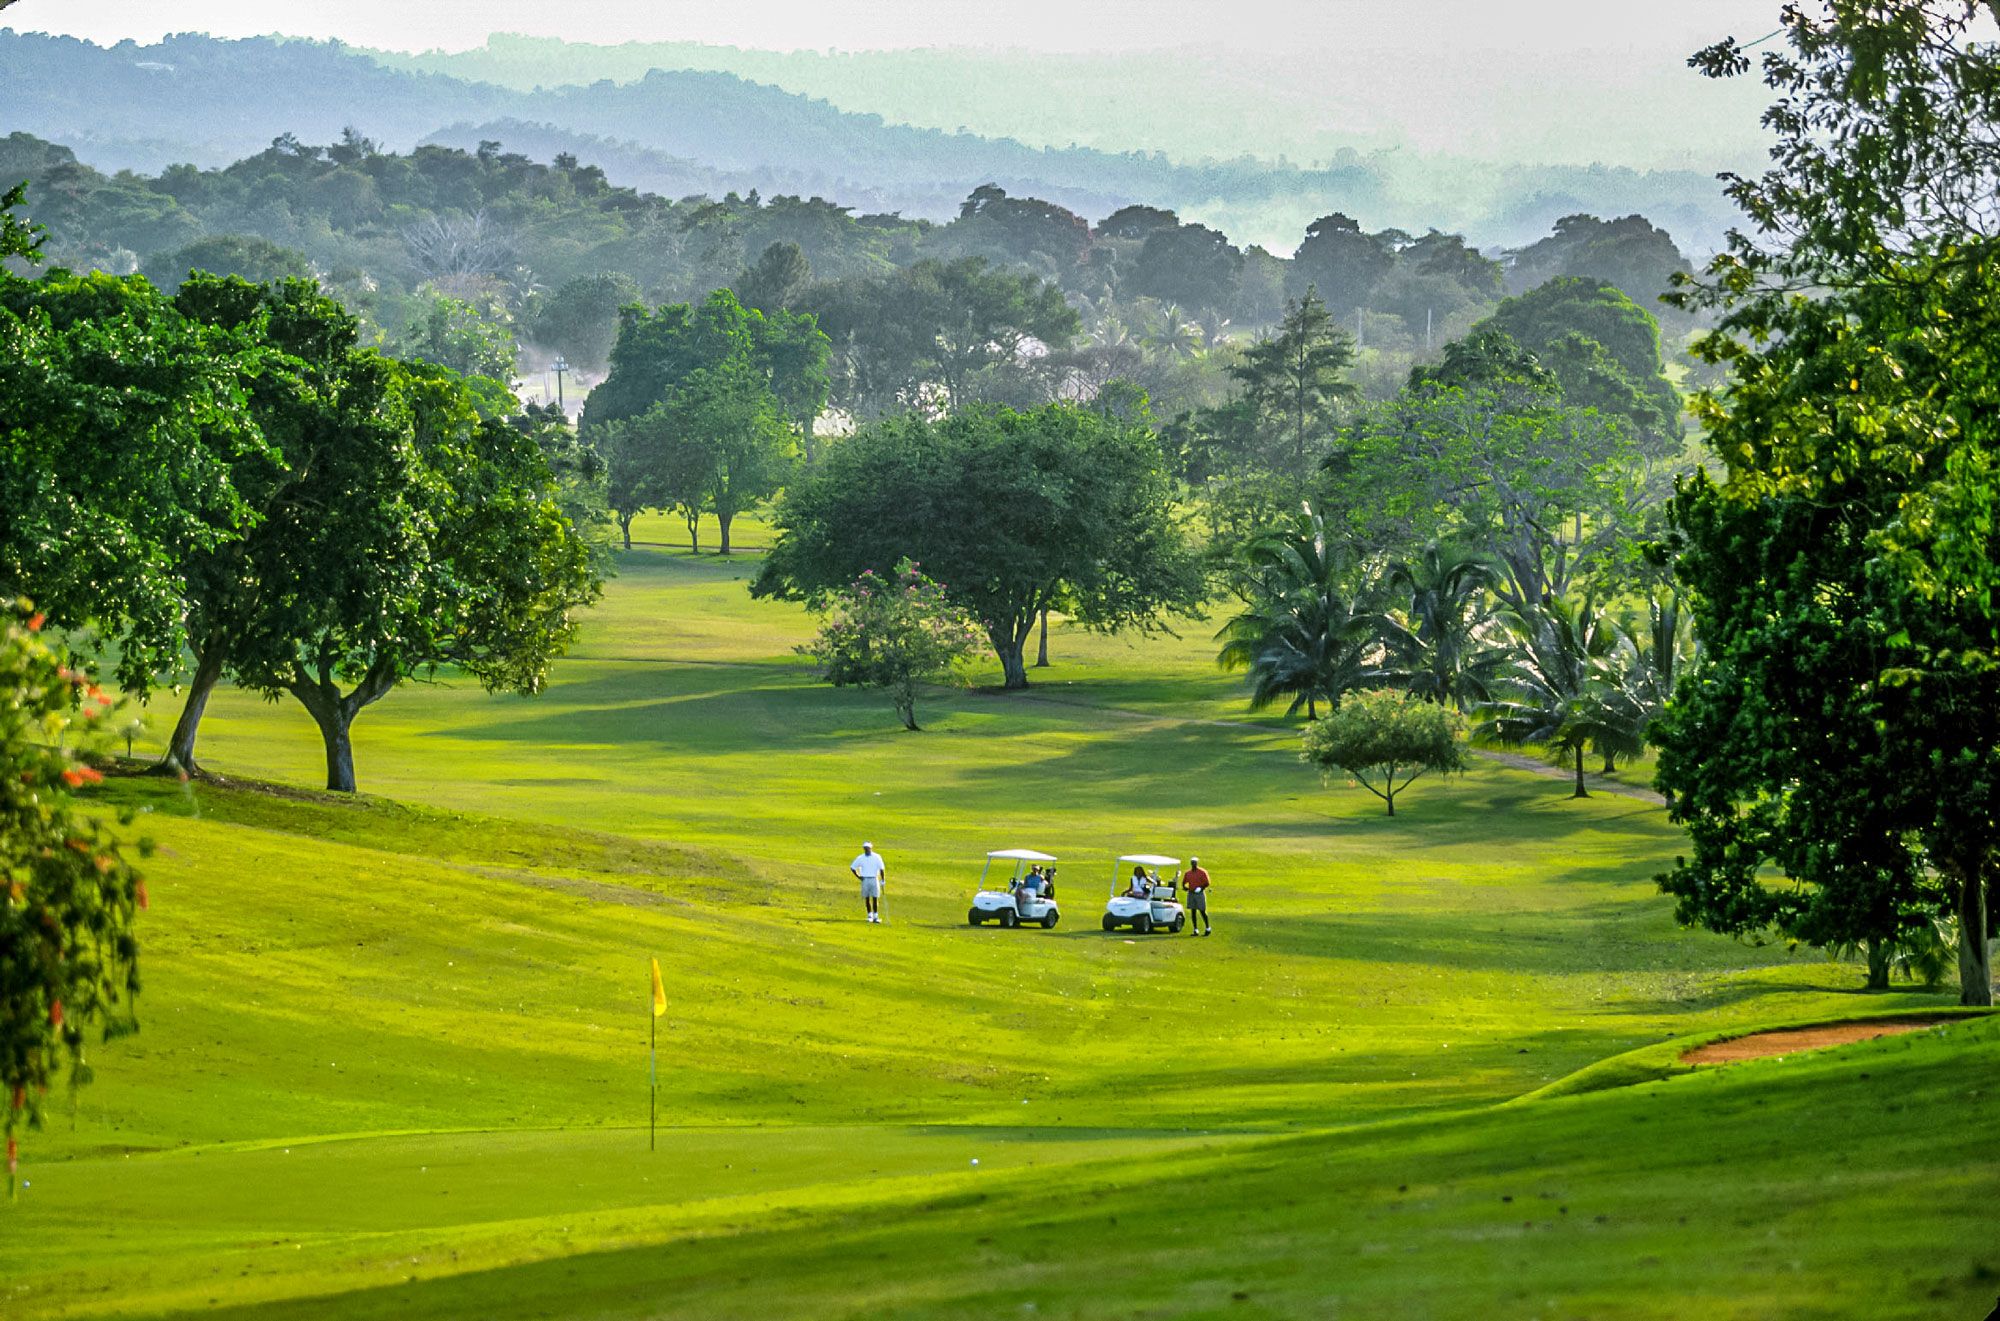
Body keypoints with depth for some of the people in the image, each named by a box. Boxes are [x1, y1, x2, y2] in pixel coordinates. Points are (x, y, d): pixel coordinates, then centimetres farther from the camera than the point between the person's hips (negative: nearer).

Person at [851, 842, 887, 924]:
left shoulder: (877, 857, -3)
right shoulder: (860, 858, 2)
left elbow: (882, 868, -2)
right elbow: (852, 867, 10)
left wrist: (882, 880, -7)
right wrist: (858, 877, 1)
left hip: (874, 880, -1)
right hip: (865, 880, 1)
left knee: (875, 898, -5)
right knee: (867, 899, 4)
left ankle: (875, 916, 0)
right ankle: (870, 915, 14)